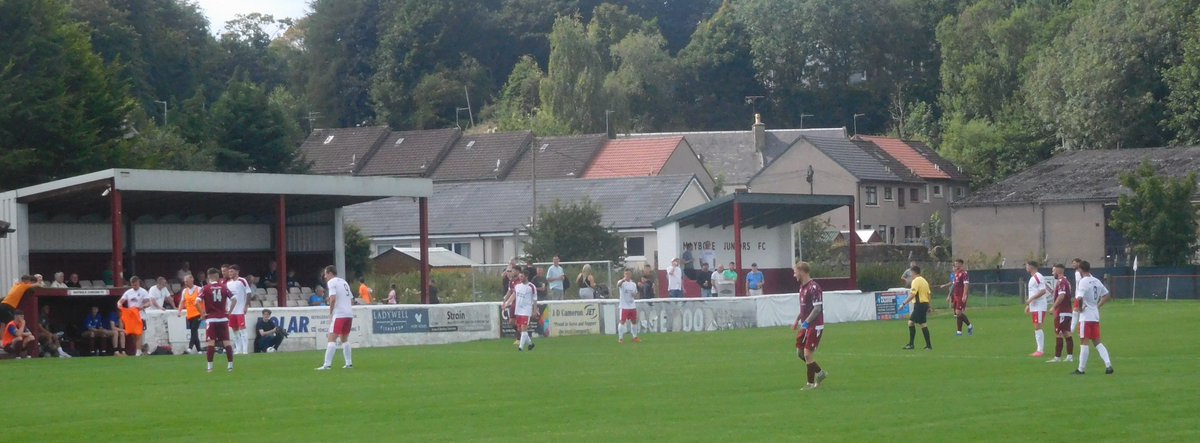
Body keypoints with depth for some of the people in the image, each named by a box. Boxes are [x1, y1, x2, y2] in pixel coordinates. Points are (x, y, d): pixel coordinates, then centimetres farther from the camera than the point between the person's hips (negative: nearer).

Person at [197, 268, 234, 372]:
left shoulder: (206, 288, -4)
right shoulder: (224, 287, 3)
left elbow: (197, 301, -14)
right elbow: (233, 299, -2)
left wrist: (202, 313, -3)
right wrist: (229, 311, 7)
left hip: (211, 319, -2)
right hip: (223, 318, 2)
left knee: (210, 342, -1)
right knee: (226, 342, 6)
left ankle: (210, 366, -3)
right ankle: (230, 365, 3)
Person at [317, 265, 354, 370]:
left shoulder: (331, 282, -4)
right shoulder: (344, 282, 21)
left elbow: (333, 298, -17)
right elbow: (351, 299, 22)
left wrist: (331, 312, -7)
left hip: (339, 314, -8)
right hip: (349, 313, 8)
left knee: (332, 339, -10)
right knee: (344, 339, 19)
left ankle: (327, 365, -18)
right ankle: (349, 363, 17)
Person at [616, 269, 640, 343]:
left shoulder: (634, 284, 11)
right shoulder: (622, 282, -6)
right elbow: (618, 285, -34)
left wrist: (634, 295, -7)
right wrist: (623, 280, -55)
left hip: (632, 306, 5)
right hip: (624, 306, -5)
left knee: (634, 321, 10)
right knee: (622, 322, -7)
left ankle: (635, 337, 22)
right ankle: (620, 338, -4)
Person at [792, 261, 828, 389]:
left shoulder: (814, 287, -18)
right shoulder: (802, 287, 12)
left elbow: (817, 308, -23)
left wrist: (806, 322, -26)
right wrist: (797, 321, 20)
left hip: (815, 326, -10)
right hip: (806, 326, 10)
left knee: (808, 354, -7)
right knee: (800, 352, 12)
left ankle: (811, 383, 4)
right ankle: (820, 373, 26)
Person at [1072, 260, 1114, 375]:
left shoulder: (1083, 282, -14)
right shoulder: (1097, 281, 9)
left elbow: (1079, 298, -28)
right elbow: (1107, 296, 14)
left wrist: (1080, 308, -12)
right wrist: (1098, 306, 13)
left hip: (1086, 316, -7)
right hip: (1096, 316, 7)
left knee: (1084, 342, -2)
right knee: (1097, 342, 11)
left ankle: (1081, 369, 1)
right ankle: (1108, 365, 0)